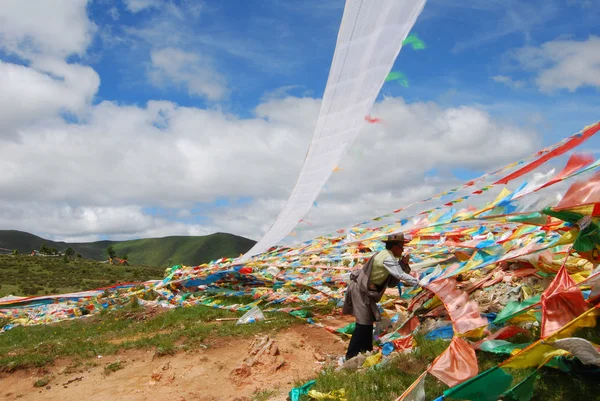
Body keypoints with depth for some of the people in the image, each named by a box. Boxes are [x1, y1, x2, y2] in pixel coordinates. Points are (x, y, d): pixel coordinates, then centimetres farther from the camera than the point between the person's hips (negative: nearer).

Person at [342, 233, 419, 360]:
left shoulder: (385, 255, 11)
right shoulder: (387, 258, -18)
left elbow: (392, 281, 8)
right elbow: (401, 275, -22)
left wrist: (403, 264, -2)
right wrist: (419, 283, -15)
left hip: (364, 289, 10)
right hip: (360, 289, -10)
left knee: (368, 321, 16)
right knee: (364, 322, -8)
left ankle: (366, 351, 26)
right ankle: (351, 355, -3)